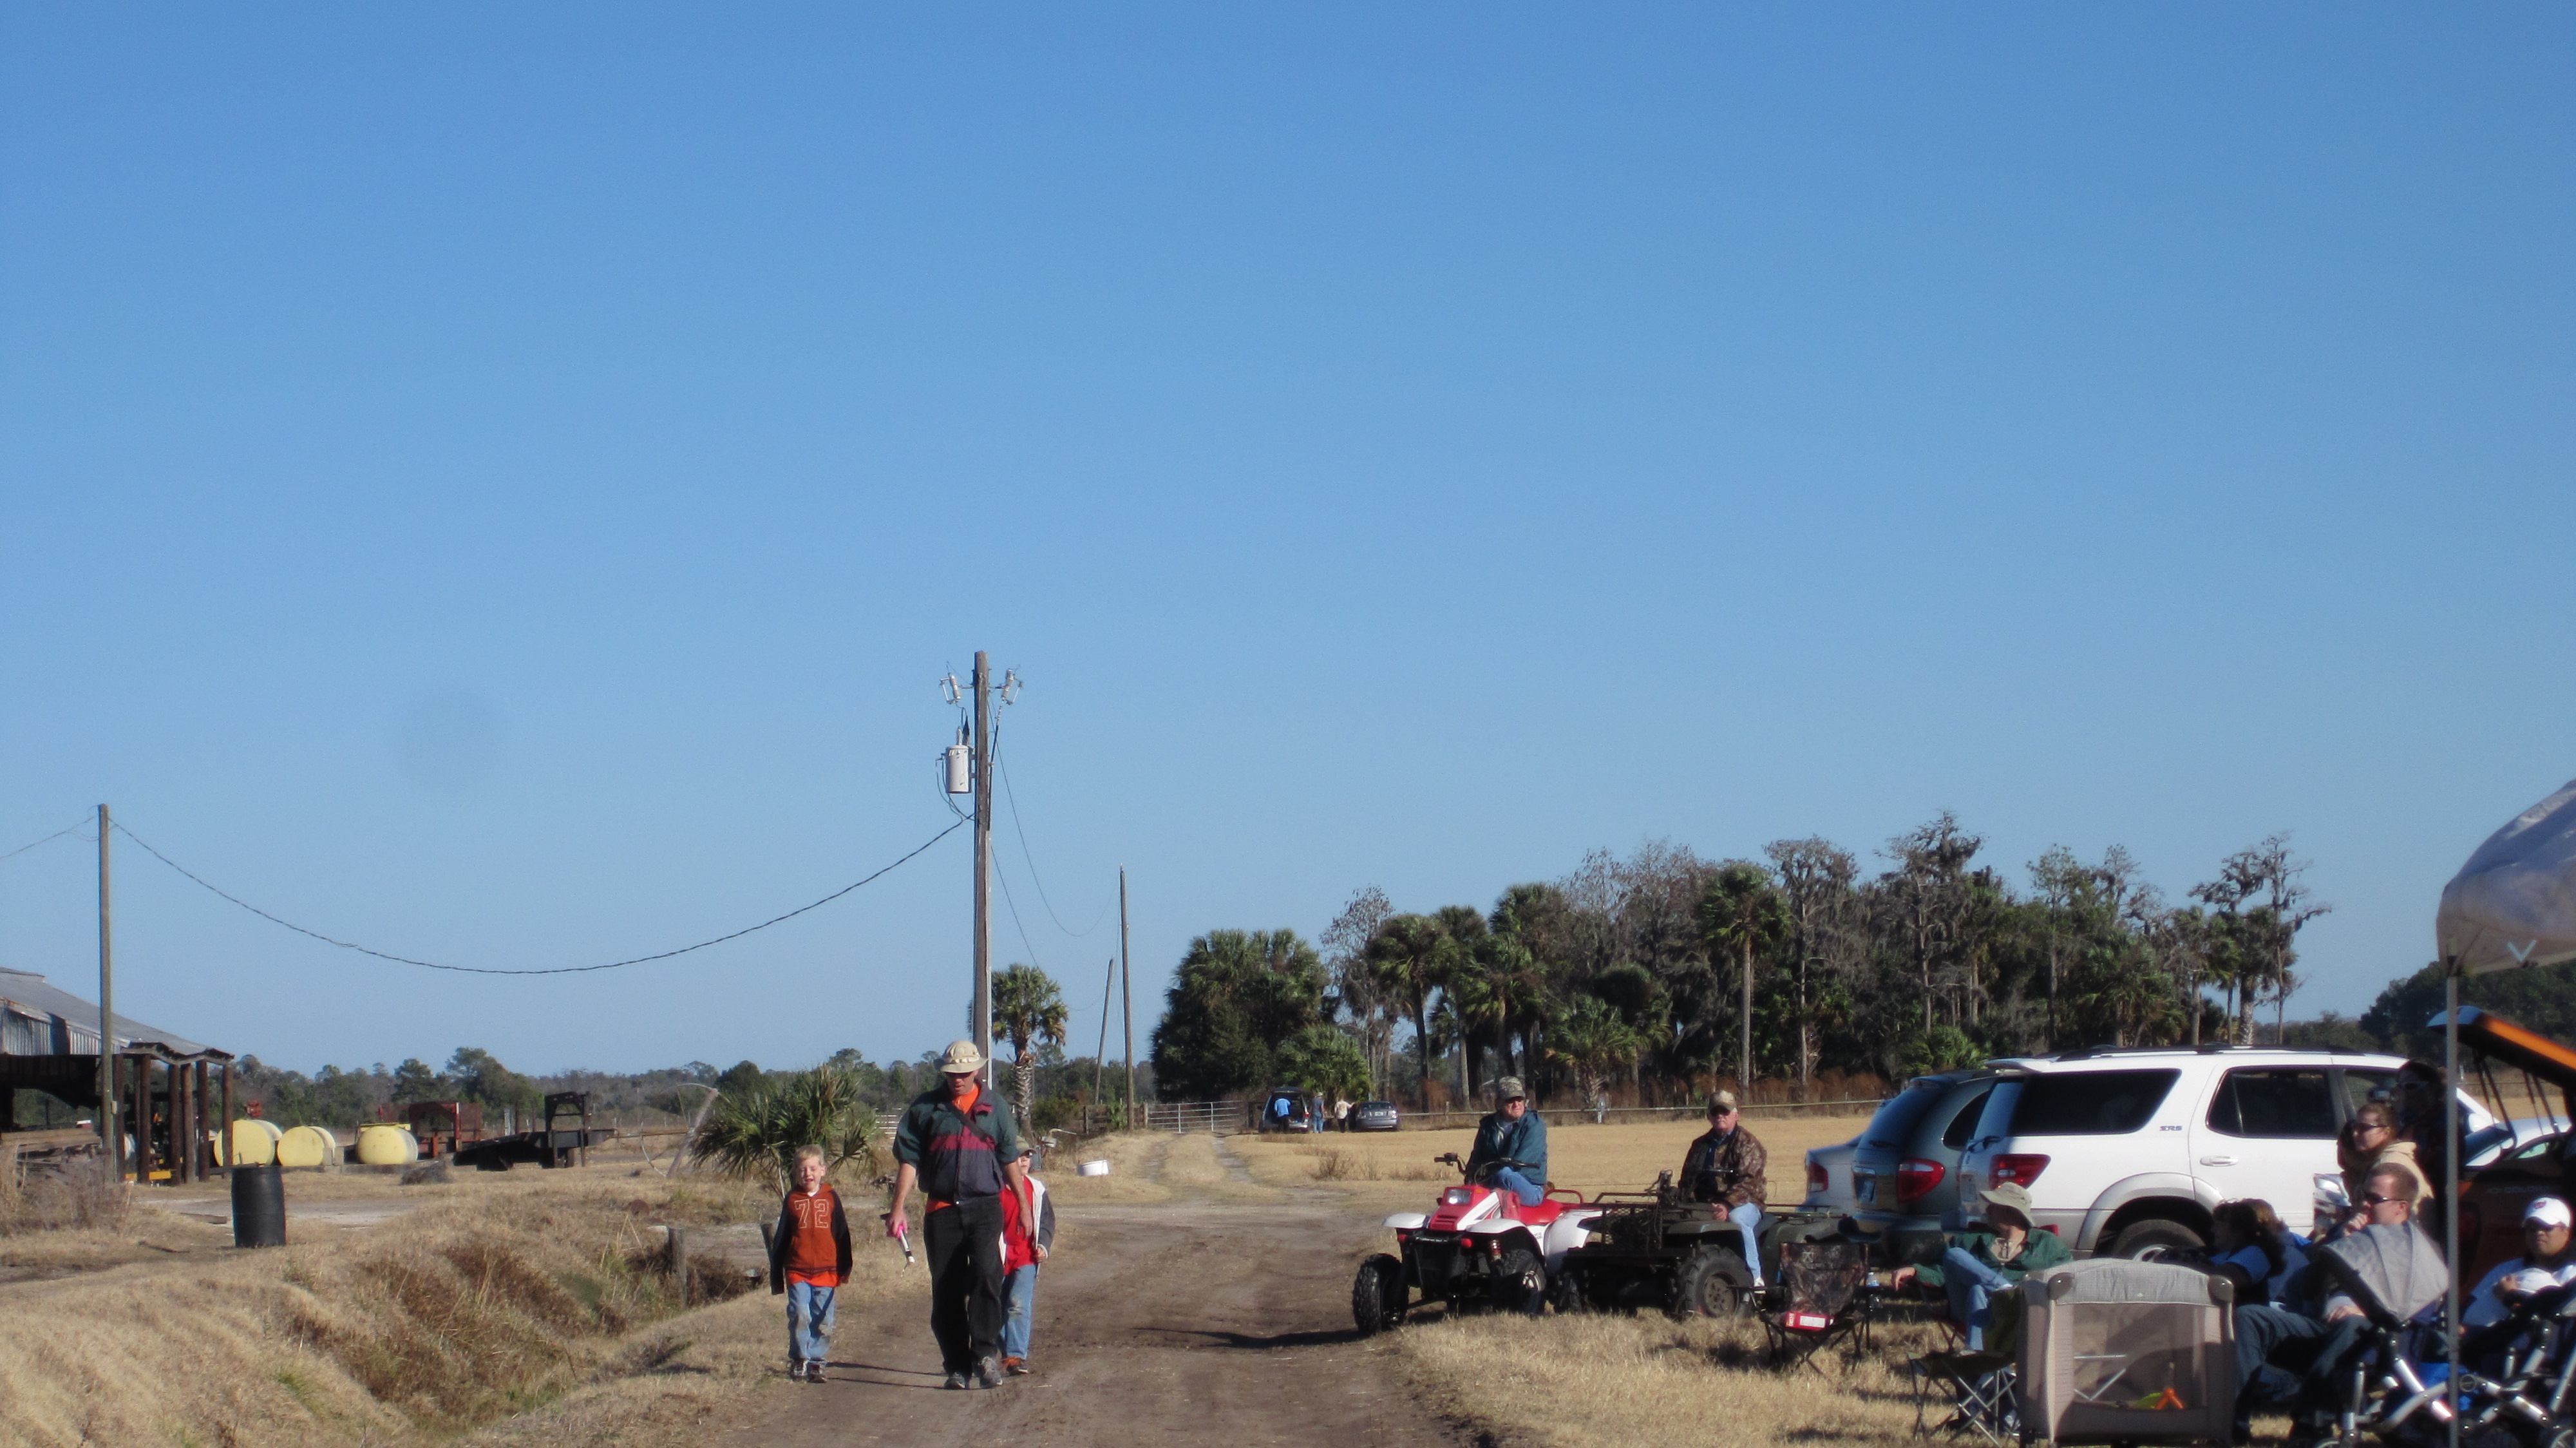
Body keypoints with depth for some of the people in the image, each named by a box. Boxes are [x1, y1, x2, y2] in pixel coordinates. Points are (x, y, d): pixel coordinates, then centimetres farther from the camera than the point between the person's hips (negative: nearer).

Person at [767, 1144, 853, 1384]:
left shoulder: (831, 1198, 5)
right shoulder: (792, 1200, 5)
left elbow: (842, 1236, 10)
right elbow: (780, 1240, 10)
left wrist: (843, 1272, 8)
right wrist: (776, 1278, 9)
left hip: (826, 1273, 1)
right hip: (797, 1272, -1)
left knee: (823, 1321, 2)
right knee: (800, 1315, -11)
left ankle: (816, 1361, 13)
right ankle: (799, 1361, 1)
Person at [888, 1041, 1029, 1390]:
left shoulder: (995, 1108, 10)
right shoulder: (925, 1109, 7)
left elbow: (1010, 1160, 16)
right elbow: (908, 1161, 6)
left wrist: (1024, 1207, 16)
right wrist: (898, 1209, -1)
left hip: (985, 1207, -1)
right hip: (941, 1211, 1)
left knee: (986, 1273, -21)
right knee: (945, 1292, 3)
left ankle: (986, 1354, -18)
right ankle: (957, 1367, 10)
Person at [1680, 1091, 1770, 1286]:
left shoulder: (1748, 1144, 0)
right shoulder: (1700, 1145, 21)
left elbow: (1747, 1182, -13)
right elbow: (1688, 1179, 19)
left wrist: (1727, 1205, -29)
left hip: (1743, 1204, -5)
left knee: (1737, 1219, -39)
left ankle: (1755, 1278, -34)